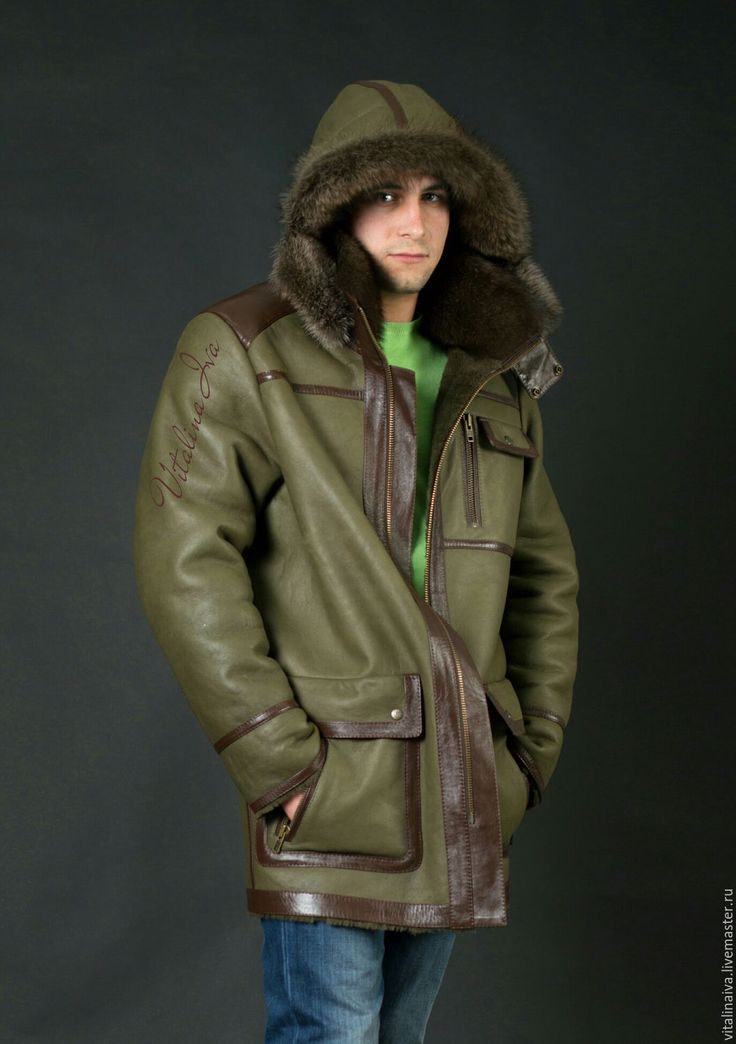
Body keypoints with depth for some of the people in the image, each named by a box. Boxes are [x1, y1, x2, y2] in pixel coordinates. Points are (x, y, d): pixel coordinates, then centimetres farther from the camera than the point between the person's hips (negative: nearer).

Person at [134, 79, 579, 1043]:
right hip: (328, 775, -5)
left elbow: (543, 574, 18)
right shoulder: (243, 353, -5)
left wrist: (532, 749, 10)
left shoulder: (496, 381, 11)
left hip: (457, 782, 5)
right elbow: (185, 561, -13)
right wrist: (274, 756, -16)